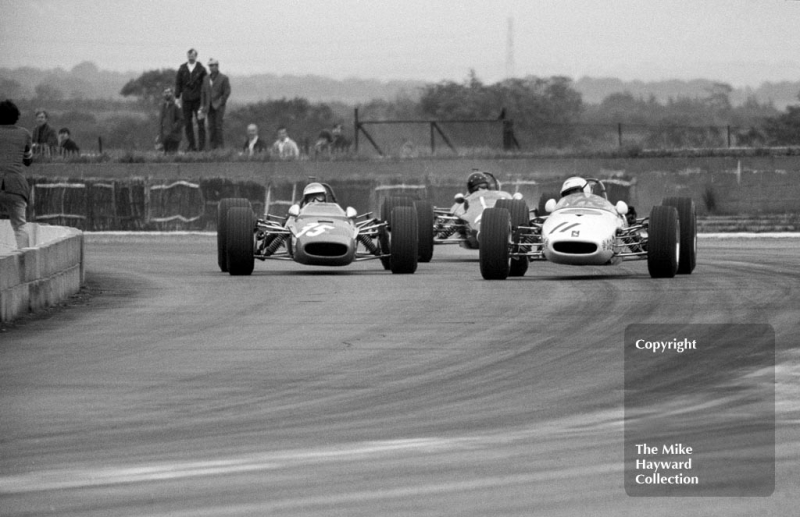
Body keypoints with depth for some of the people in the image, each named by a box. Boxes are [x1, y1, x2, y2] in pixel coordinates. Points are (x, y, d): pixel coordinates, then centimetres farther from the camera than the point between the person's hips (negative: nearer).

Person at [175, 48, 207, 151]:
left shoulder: (201, 69, 1)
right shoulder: (182, 69, 6)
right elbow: (178, 83, 10)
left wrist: (204, 99, -3)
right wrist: (177, 97, 2)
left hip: (198, 99, -2)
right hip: (186, 99, 2)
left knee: (200, 123, -3)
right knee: (187, 123, 3)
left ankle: (202, 146, -2)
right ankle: (191, 146, 9)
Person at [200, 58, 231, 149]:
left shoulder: (224, 78, -3)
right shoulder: (206, 78, 13)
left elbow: (227, 92, -7)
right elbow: (204, 93, 13)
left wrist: (219, 103, -12)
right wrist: (203, 106, 4)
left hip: (219, 106, -5)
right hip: (209, 107, 5)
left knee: (218, 126, -11)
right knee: (211, 127, 0)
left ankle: (220, 145, -7)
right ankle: (212, 146, 1)